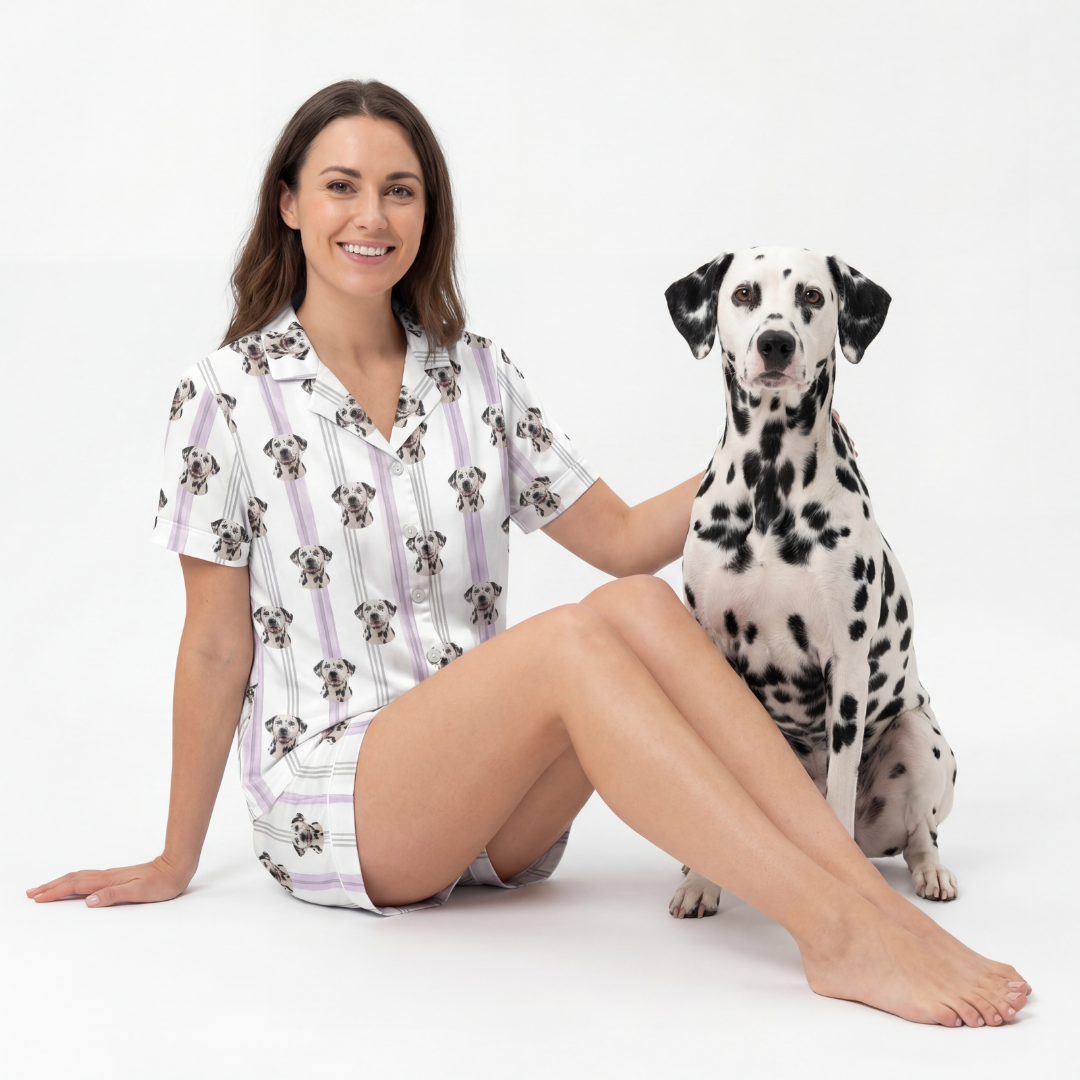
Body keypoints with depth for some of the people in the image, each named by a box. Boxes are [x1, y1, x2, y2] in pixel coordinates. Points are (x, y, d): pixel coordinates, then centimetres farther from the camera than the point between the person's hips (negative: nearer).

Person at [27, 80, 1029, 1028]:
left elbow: (622, 538, 12)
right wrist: (174, 863, 6)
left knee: (638, 608, -26)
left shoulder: (476, 376, 10)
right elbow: (217, 647, 1)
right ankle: (836, 936, -37)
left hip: (500, 810, 4)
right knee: (570, 643, -31)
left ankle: (871, 893, -32)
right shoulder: (228, 396, -2)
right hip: (328, 807, -4)